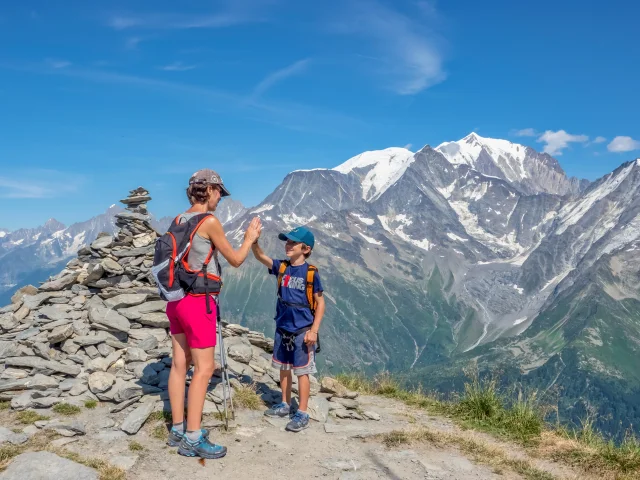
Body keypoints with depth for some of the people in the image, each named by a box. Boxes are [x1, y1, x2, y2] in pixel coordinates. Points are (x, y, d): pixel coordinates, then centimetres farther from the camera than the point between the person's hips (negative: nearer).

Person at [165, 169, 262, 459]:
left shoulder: (179, 221, 10)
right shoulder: (209, 221, -13)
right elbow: (235, 260, -4)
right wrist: (250, 239, 13)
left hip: (176, 299, 8)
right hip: (197, 301, -8)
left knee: (179, 364, 12)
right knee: (204, 368, -2)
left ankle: (178, 430, 20)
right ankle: (192, 439, 3)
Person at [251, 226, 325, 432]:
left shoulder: (311, 272, -11)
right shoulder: (281, 267, 1)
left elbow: (320, 303, -8)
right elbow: (261, 256, -14)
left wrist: (314, 330, -13)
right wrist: (254, 240, -33)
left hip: (302, 331, -5)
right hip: (282, 328, 5)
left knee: (302, 371, 2)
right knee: (284, 368, 17)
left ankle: (302, 413, 11)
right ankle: (285, 405, 33)